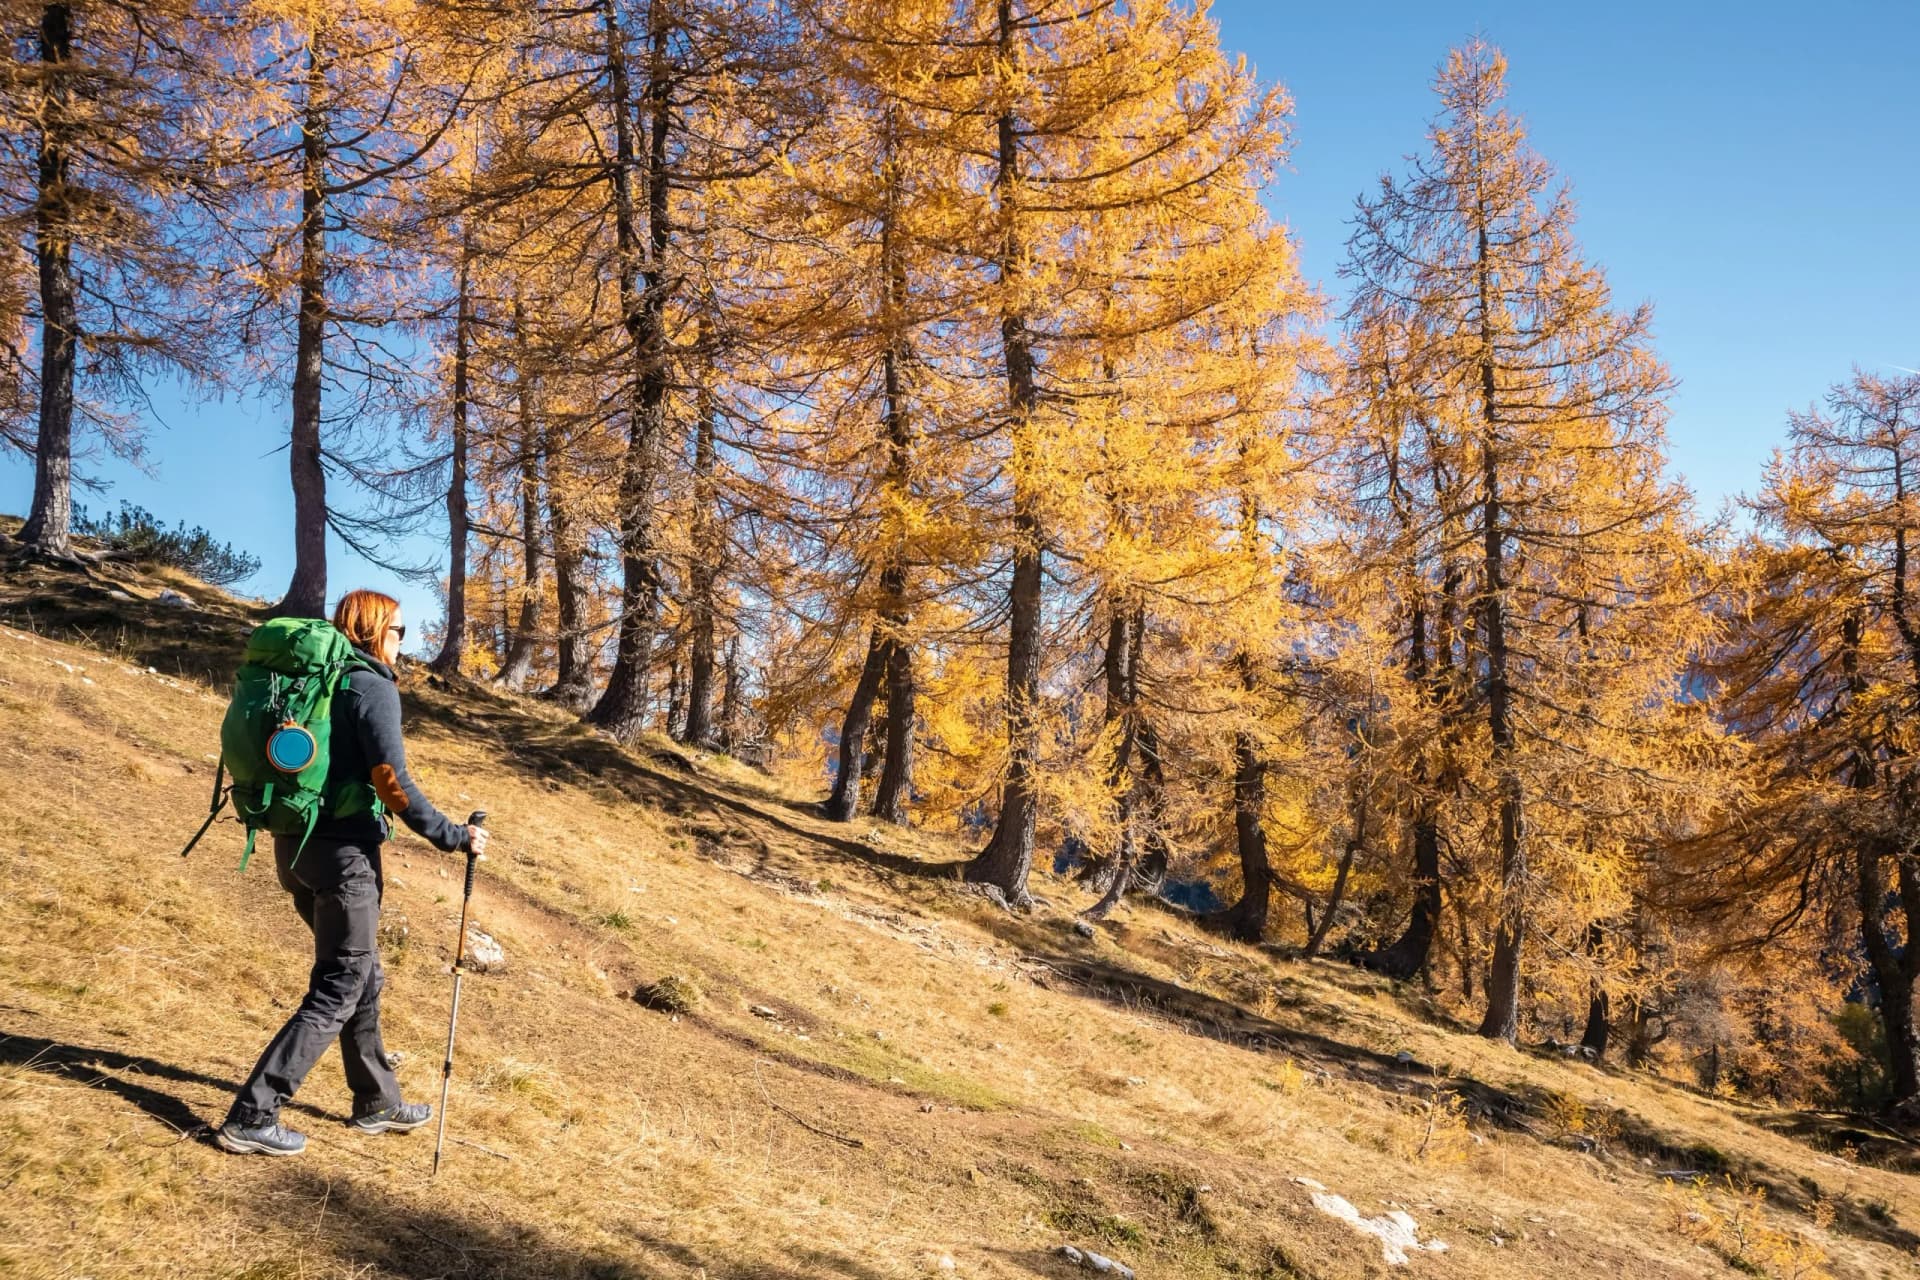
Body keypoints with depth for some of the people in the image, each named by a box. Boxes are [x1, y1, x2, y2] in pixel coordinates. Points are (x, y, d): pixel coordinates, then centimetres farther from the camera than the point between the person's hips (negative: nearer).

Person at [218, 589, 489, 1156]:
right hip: (342, 849, -9)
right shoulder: (373, 686, -13)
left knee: (362, 976, 19)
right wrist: (453, 836, -13)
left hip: (294, 844, 9)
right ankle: (252, 1117, -2)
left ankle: (376, 1102, 30)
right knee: (339, 989, -1)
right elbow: (392, 781, -19)